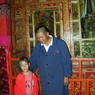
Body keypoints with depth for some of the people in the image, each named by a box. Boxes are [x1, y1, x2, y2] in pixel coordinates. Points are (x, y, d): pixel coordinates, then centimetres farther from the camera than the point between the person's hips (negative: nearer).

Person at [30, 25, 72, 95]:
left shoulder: (60, 44, -11)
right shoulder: (37, 46, 1)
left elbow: (67, 61, -7)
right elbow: (33, 61, 17)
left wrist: (66, 76, -7)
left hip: (59, 80, -3)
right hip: (45, 81, 4)